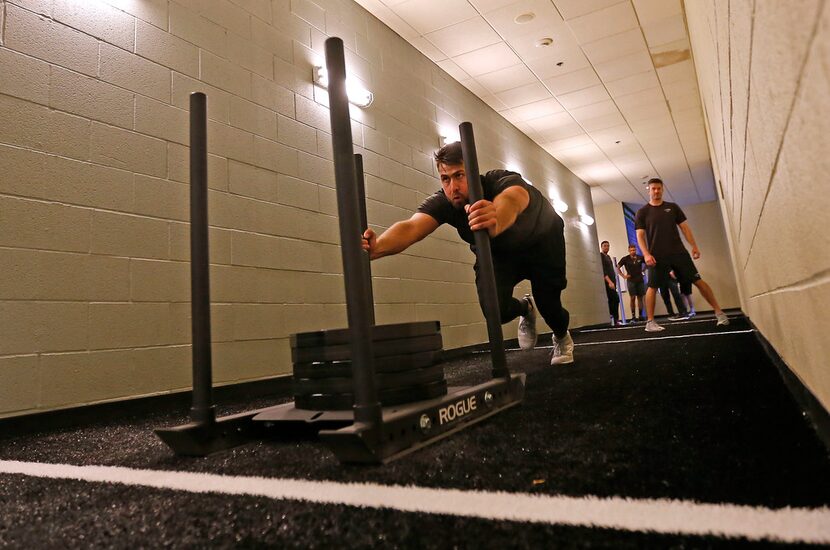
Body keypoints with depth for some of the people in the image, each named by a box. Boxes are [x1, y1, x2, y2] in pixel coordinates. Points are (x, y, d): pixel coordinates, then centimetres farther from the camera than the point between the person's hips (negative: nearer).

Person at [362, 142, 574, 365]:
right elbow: (411, 227, -50)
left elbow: (510, 201, -64)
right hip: (498, 252, 2)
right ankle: (525, 309, 20)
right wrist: (375, 248, -71)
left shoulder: (504, 181, -39)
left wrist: (495, 221, -88)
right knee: (495, 309, -20)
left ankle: (562, 337, 33)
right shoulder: (441, 202, -31)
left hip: (541, 242, -1)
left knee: (548, 305, -9)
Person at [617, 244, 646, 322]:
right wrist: (623, 275, -5)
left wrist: (642, 270, 10)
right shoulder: (625, 259, -4)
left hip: (640, 280, 3)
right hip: (631, 281, -3)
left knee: (640, 298, 4)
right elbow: (617, 268, 0)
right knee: (632, 298, -6)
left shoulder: (640, 258, 3)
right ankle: (633, 316, -2)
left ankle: (640, 315, 9)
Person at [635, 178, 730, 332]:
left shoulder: (672, 207, 12)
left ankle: (719, 312, 9)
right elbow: (640, 235, -2)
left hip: (679, 252, 2)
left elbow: (684, 227, 12)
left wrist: (694, 246, 2)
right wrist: (646, 254, -15)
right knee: (652, 287, -3)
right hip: (657, 256, -2)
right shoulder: (642, 212, 4)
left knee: (698, 280, 1)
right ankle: (650, 322, 4)